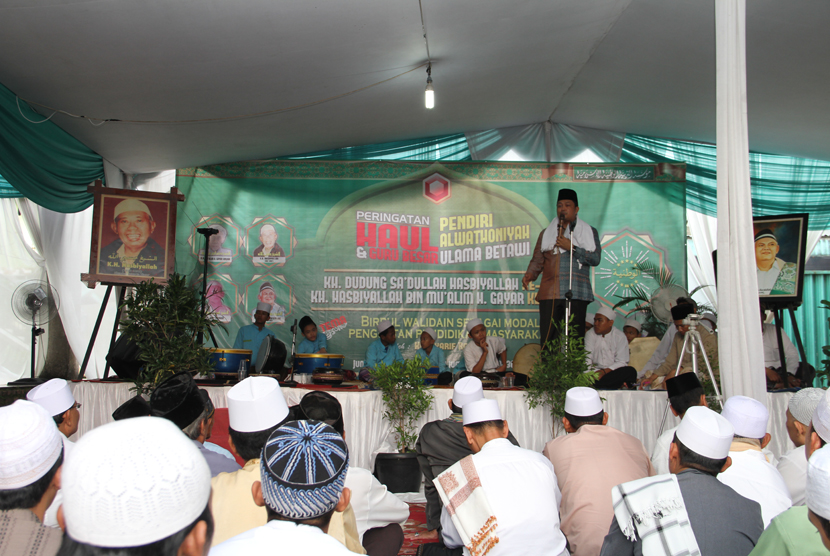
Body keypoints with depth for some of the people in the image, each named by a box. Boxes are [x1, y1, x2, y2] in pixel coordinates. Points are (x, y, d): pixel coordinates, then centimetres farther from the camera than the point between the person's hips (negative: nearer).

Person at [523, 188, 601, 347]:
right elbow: (537, 260, 15)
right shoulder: (546, 233, 21)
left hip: (576, 293, -2)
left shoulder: (589, 231, 14)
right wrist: (530, 274, -5)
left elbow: (595, 258, 2)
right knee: (547, 339, -6)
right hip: (549, 293, 2)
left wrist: (571, 247, -7)